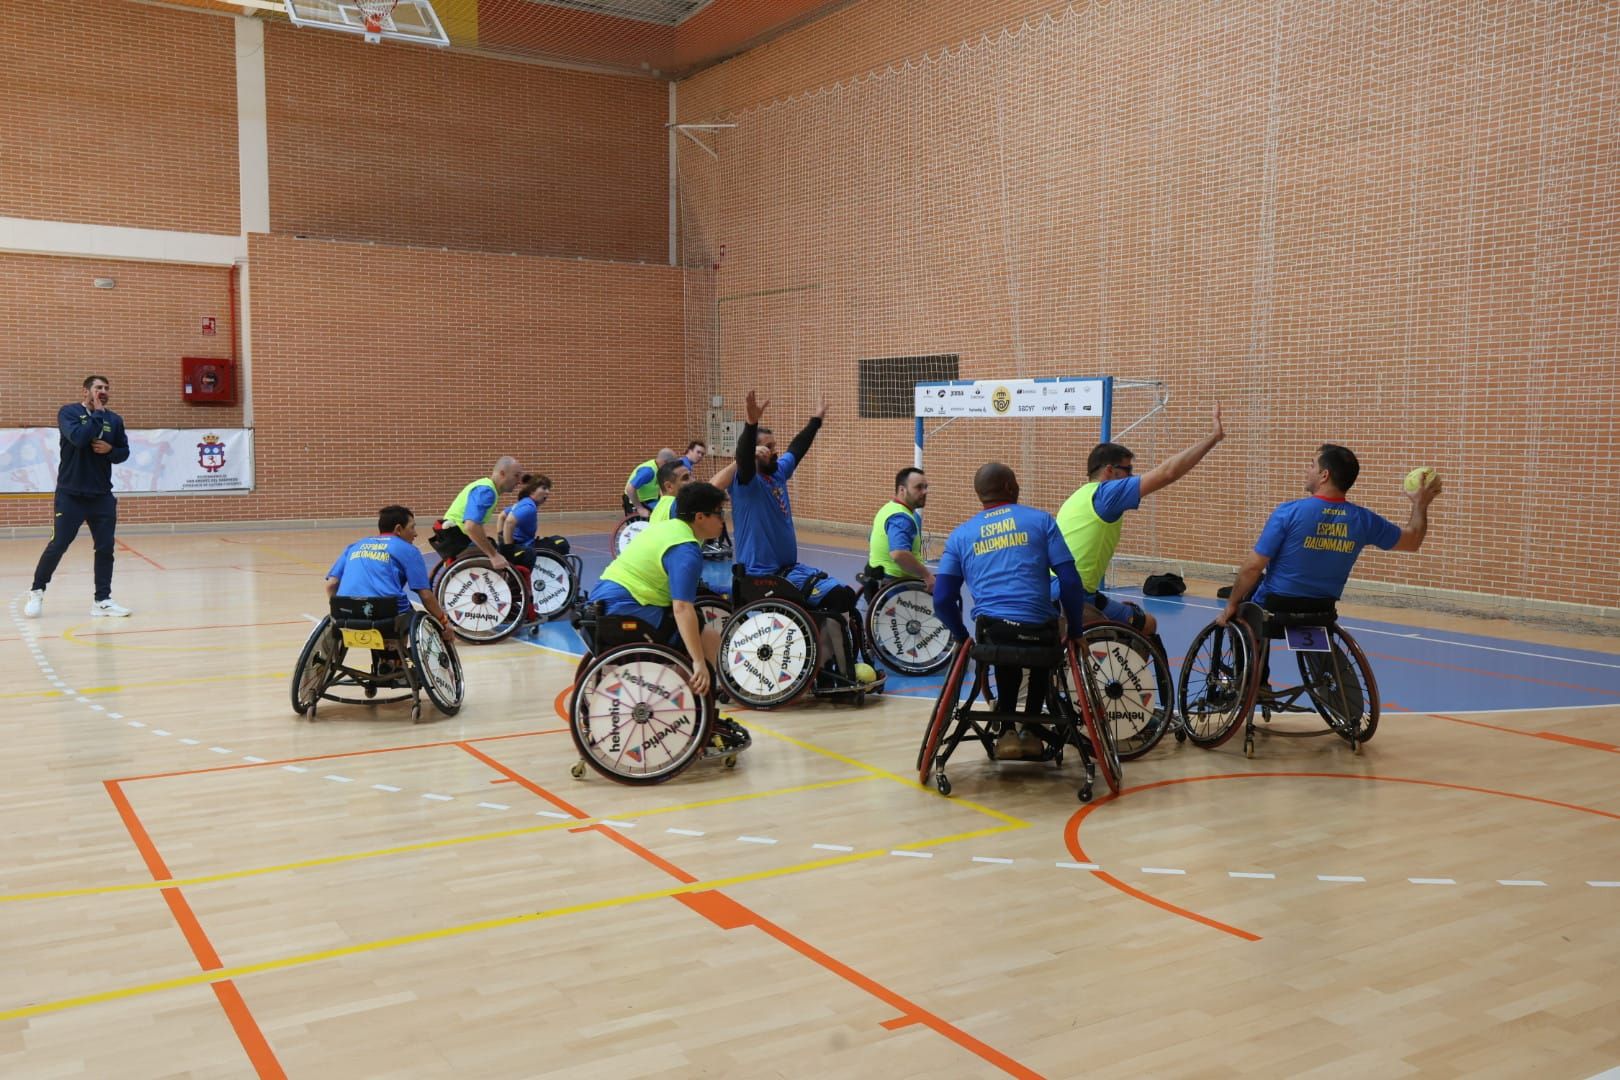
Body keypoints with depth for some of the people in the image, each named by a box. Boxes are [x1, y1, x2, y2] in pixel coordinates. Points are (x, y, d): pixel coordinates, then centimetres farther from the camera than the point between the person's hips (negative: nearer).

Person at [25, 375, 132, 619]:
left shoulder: (114, 420, 6)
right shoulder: (68, 412, -6)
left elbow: (124, 452, 12)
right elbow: (79, 437, -24)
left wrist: (110, 449, -9)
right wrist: (97, 414, -16)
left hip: (102, 496, 4)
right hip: (70, 495, -4)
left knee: (105, 548, 1)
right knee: (57, 546, -1)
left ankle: (102, 601, 9)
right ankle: (37, 591, 21)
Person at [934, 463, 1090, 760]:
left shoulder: (961, 534, 13)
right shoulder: (1040, 520, 9)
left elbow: (942, 600, 7)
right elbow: (1070, 582, 1)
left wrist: (962, 637, 22)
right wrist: (1075, 631, 13)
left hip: (989, 630, 1)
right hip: (1038, 631, -1)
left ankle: (1007, 731, 26)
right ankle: (1031, 730, 30)